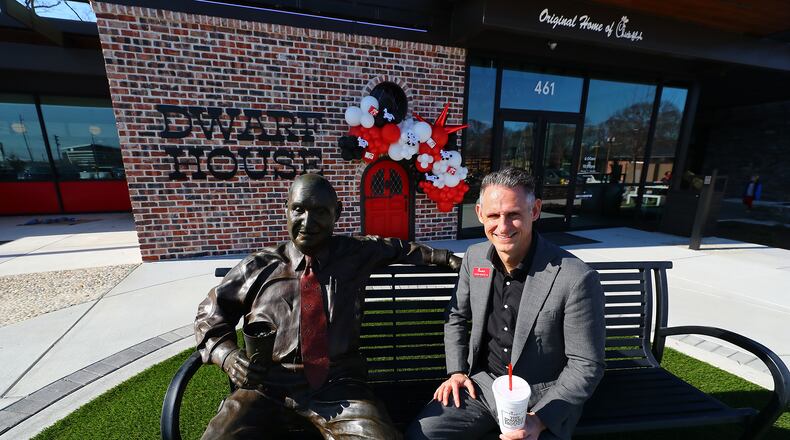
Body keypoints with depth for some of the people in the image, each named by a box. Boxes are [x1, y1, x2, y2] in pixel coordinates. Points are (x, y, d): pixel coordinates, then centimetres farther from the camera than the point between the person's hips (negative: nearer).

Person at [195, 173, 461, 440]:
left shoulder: (356, 254, 8)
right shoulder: (258, 267, 4)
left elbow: (396, 247, 25)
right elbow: (211, 312, 15)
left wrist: (444, 257, 21)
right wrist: (227, 356, -3)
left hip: (337, 384, 0)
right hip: (267, 384, 1)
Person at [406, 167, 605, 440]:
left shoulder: (577, 279, -21)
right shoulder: (474, 257, -7)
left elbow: (586, 365, -11)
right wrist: (456, 371, 0)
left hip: (542, 399, -1)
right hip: (480, 383, 2)